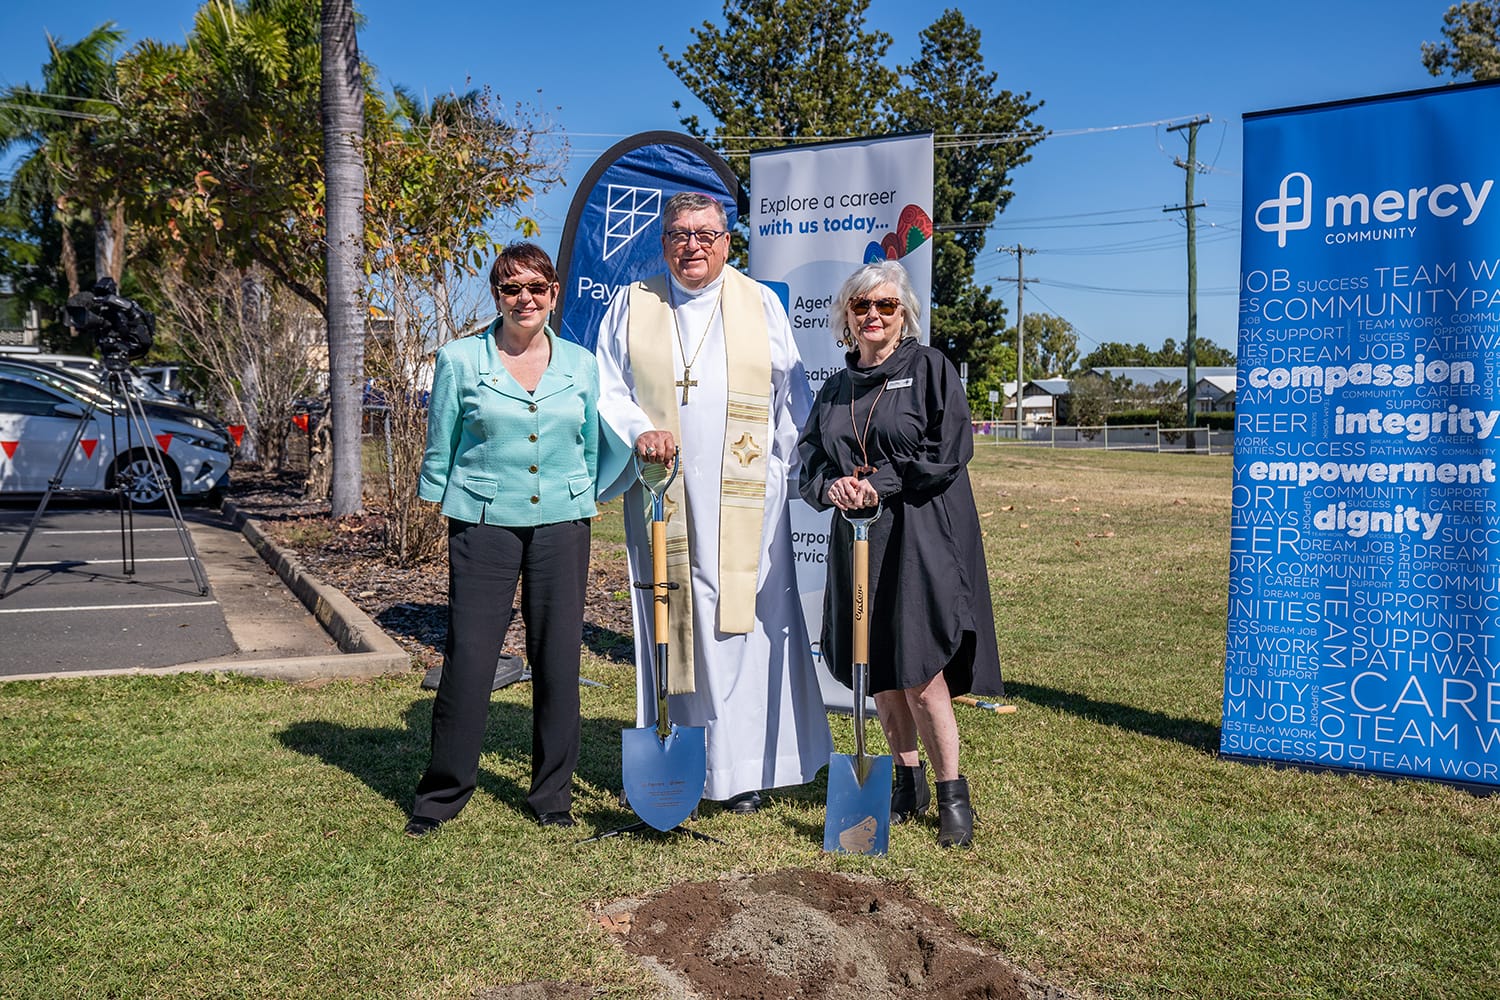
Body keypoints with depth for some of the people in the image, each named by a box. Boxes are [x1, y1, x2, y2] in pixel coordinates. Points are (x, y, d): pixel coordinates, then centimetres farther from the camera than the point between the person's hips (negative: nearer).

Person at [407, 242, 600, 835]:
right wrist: (450, 506, 5)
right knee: (468, 659, -2)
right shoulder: (460, 361, 0)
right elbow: (440, 449, 6)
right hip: (484, 525, -2)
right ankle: (441, 795, 16)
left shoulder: (580, 364, 7)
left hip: (562, 525, 2)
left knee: (558, 660, 6)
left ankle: (553, 792, 22)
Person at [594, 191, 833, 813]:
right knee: (669, 625, 3)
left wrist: (792, 470, 2)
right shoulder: (631, 305, 10)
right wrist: (640, 432, -12)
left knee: (743, 625, -1)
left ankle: (744, 769, 9)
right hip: (662, 499, 1)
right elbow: (607, 389, 7)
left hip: (744, 499, 0)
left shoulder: (761, 304, 9)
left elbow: (791, 394, 10)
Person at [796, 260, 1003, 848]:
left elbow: (949, 451, -9)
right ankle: (909, 784, 25)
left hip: (921, 539, -5)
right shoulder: (835, 389, 15)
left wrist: (880, 484, -15)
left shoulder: (929, 368, 1)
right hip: (858, 540, 5)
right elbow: (810, 457, 14)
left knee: (920, 675, -8)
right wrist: (832, 486, -9)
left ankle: (953, 795, 8)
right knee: (877, 673, 8)